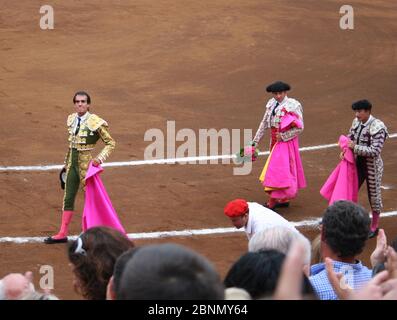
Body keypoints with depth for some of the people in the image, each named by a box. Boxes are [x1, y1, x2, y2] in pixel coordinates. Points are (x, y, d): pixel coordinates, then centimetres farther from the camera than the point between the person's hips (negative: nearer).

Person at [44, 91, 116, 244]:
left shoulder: (95, 122, -14)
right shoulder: (72, 120, 4)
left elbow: (110, 143, -8)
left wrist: (99, 158, -20)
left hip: (86, 164, -6)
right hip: (72, 163, 6)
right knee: (68, 198, 9)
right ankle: (63, 234, 16)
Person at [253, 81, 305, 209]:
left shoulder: (293, 105, -15)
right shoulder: (271, 104, 5)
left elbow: (299, 127, -16)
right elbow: (264, 123, 11)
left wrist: (283, 136, -18)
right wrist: (255, 141, 8)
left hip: (287, 140, -7)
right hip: (274, 141, 7)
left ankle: (273, 201, -4)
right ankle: (284, 199, 23)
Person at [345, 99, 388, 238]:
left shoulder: (377, 128, -23)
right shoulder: (356, 122, -2)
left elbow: (375, 151, -26)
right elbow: (350, 137, 12)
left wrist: (355, 147, -27)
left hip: (372, 166, -6)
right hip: (358, 164, 6)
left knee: (374, 195, 9)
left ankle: (374, 227, 24)